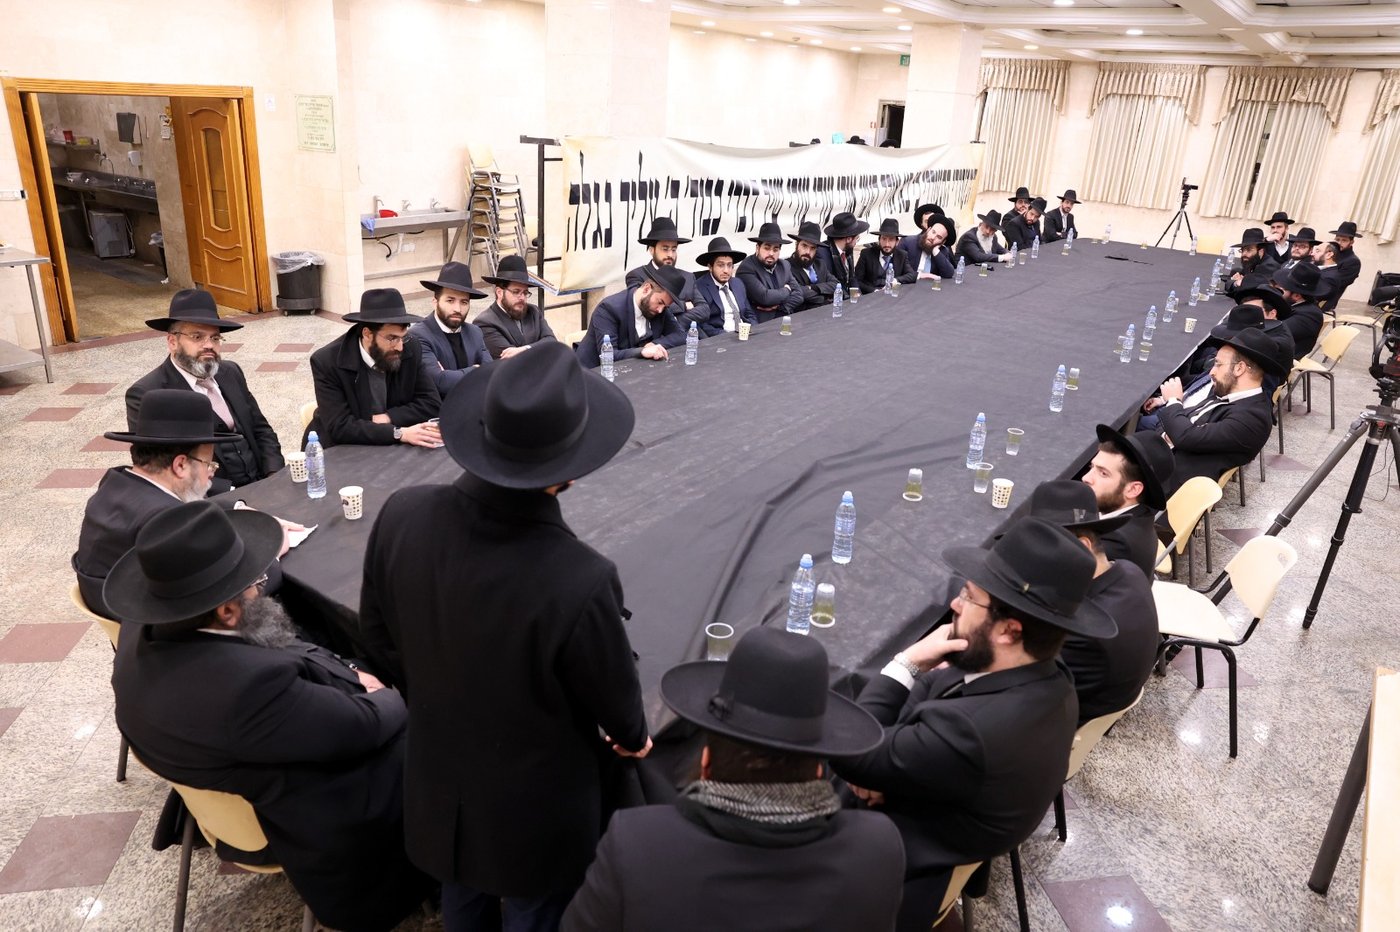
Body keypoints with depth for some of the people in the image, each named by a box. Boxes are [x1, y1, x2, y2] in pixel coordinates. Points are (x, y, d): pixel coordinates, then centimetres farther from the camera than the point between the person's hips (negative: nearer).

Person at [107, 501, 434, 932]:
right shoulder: (250, 686, -39)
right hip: (330, 823, -8)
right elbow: (366, 726, -25)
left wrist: (347, 674, -5)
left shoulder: (144, 634, -12)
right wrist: (386, 698, -5)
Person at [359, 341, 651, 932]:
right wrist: (634, 738, 6)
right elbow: (613, 693, -18)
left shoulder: (401, 515, -23)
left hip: (438, 781, 5)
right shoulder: (581, 581, -39)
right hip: (537, 809, -4)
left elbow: (378, 635, -4)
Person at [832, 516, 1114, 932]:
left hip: (897, 875, -7)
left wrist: (906, 663, -22)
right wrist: (877, 768, -18)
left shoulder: (971, 731, -41)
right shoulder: (1042, 682, -13)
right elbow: (911, 716, -2)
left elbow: (848, 753, -26)